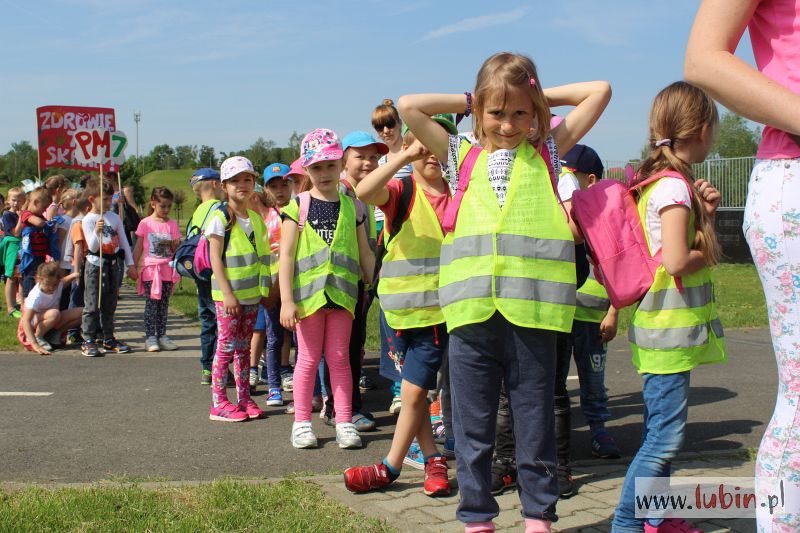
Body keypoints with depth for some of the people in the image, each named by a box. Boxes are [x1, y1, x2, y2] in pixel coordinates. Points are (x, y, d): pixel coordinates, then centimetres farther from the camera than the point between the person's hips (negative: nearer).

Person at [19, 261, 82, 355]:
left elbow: (65, 280, 13)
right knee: (54, 313, -38)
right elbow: (26, 321, -38)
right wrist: (35, 345, -48)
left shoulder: (58, 285, -12)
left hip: (52, 322, 7)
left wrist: (74, 275, -12)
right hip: (34, 323, -7)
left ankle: (55, 333, 0)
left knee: (81, 312, -14)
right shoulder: (36, 296, -31)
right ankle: (37, 337, -15)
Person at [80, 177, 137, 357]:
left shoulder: (114, 218, 7)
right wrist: (97, 232, -31)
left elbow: (123, 242, 12)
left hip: (112, 264, 5)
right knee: (92, 306, -3)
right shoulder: (88, 220, -8)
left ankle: (109, 339, 21)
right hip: (95, 266, -5)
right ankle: (88, 341, 1)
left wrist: (130, 264, 8)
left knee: (110, 305, 12)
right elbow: (93, 247, -13)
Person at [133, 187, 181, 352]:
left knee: (164, 304, 6)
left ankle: (162, 336, 12)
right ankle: (150, 337, 0)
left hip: (167, 270, 2)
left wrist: (172, 244, -15)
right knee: (151, 303, -3)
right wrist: (133, 266, -2)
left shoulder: (172, 224, 7)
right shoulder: (145, 223, 1)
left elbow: (177, 250, 7)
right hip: (150, 269, -2)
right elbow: (138, 247, 4)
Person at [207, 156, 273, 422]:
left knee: (244, 347, 12)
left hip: (251, 294, 6)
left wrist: (265, 291, 12)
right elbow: (215, 258, -12)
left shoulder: (256, 218, 12)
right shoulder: (220, 217, -8)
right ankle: (219, 402, 1)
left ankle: (244, 397, 18)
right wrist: (227, 293, -17)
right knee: (226, 346, -4)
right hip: (228, 294, -6)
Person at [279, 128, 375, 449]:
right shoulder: (297, 206, -1)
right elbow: (286, 255, -5)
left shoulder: (351, 206, 6)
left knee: (339, 357, 8)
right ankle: (302, 423, 17)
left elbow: (365, 254, 10)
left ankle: (344, 422, 14)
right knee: (309, 359, 6)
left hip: (342, 292, 2)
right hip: (308, 291, -2)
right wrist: (286, 300, -12)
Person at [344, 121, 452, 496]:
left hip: (438, 308, 1)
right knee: (413, 390, 8)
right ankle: (433, 459, 24)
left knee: (414, 391, 0)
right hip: (398, 306, 0)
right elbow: (364, 191, -26)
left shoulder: (457, 194, 6)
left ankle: (390, 467, 15)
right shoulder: (400, 190, -3)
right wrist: (406, 157, -29)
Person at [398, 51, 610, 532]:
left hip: (532, 307, -1)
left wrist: (541, 98, 18)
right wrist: (468, 102, 15)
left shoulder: (547, 151, 13)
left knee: (535, 418, 8)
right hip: (472, 308, 1)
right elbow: (408, 106, 10)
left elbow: (600, 91, 14)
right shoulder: (463, 155, 14)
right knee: (472, 423, 7)